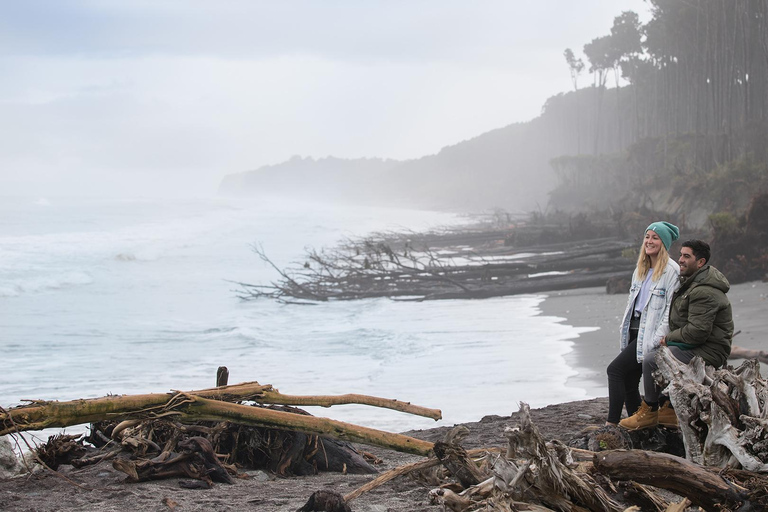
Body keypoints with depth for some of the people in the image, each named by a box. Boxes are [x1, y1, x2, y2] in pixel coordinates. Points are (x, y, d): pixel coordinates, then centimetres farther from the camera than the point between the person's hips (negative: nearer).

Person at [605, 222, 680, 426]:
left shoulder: (671, 271, -8)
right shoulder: (640, 270, 18)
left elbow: (672, 309, -13)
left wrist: (658, 338, -19)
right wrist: (624, 330, 15)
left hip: (650, 335, -8)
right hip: (634, 332, 8)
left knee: (615, 369, -17)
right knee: (629, 382, 5)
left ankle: (611, 423, -15)